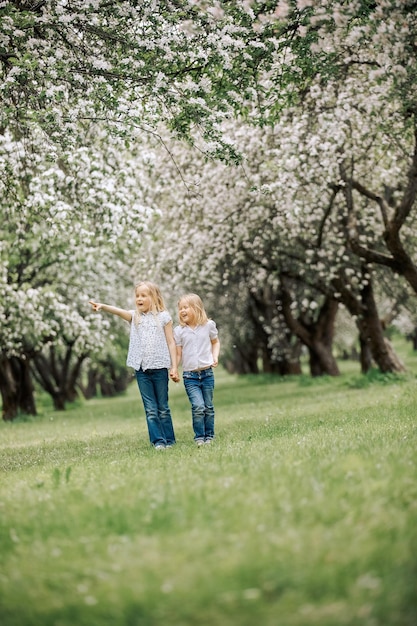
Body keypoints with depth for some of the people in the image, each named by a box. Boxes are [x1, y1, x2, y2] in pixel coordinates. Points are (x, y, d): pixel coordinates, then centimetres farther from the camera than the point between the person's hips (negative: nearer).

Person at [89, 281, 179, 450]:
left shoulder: (163, 317, 2)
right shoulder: (135, 316, 8)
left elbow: (171, 343, 2)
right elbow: (118, 311, -12)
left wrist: (174, 367, -3)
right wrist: (102, 306, -32)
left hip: (159, 367, -2)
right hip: (141, 369, 2)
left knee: (163, 408, 7)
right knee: (150, 409, 2)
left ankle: (169, 440, 15)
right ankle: (158, 441, 4)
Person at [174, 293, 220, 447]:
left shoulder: (208, 325, 2)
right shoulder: (179, 331, 1)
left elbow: (215, 342, 17)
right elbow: (178, 354, 3)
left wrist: (215, 356, 1)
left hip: (207, 374, 1)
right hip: (190, 376, -1)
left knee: (208, 407, 8)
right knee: (198, 407, -14)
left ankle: (209, 436, 20)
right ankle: (199, 437, -1)